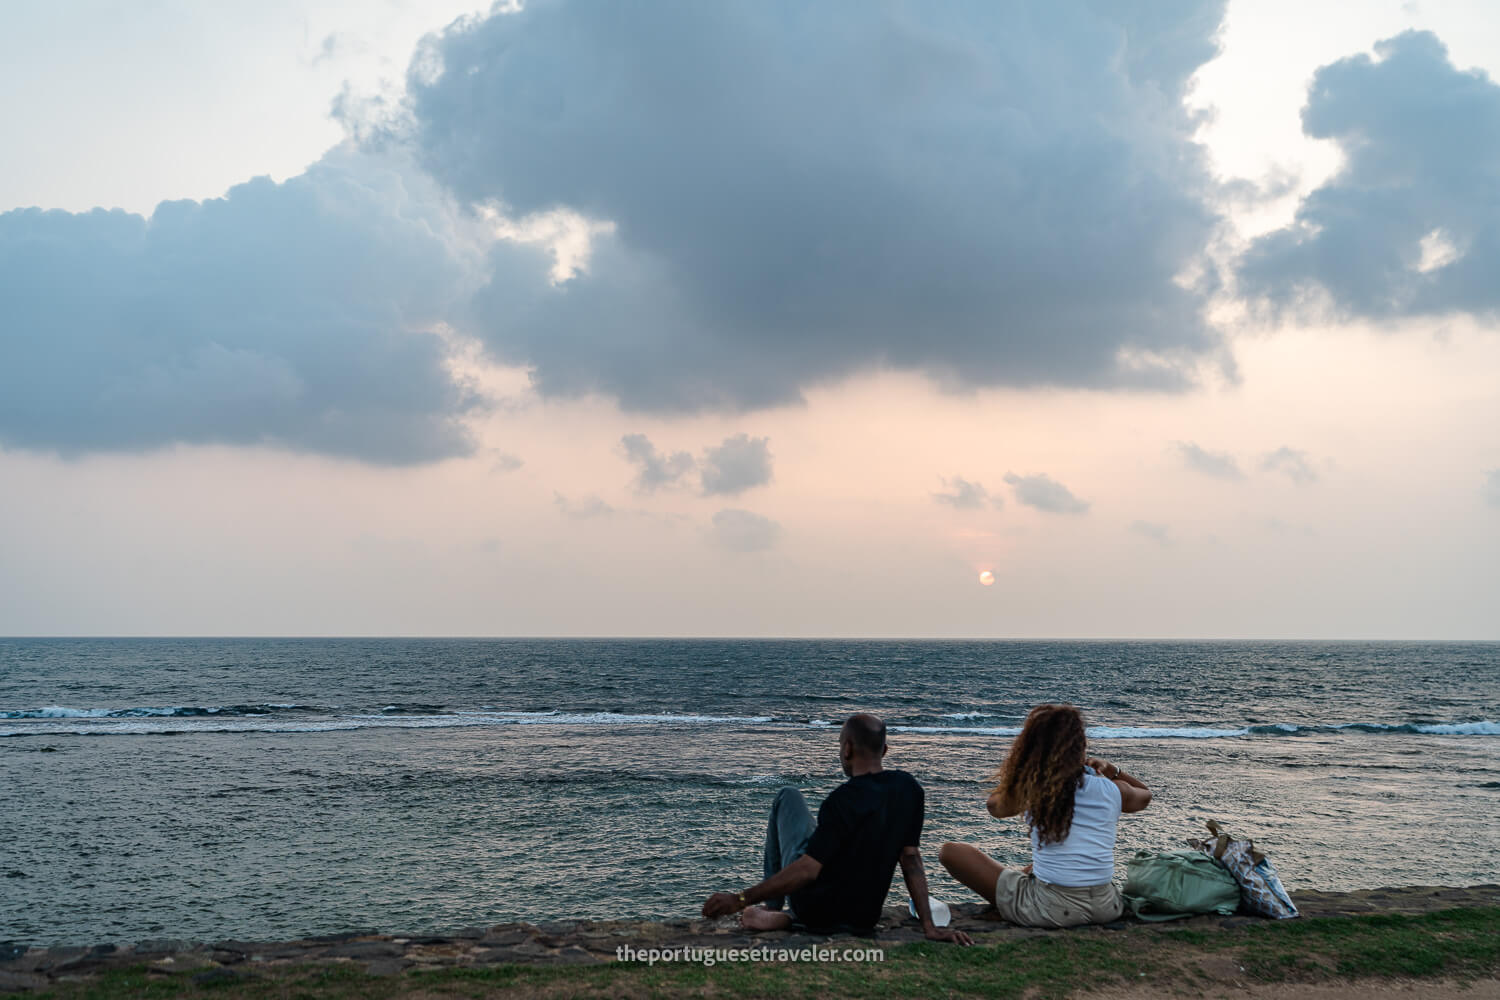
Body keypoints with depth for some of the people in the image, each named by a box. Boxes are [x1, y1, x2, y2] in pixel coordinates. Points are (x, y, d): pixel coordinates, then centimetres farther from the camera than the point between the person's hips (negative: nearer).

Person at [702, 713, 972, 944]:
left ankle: (771, 908, 22)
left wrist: (740, 900, -21)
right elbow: (911, 858, -5)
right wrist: (929, 926, -1)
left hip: (815, 909, -5)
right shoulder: (909, 789, -5)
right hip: (865, 918, 5)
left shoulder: (843, 801, -25)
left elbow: (806, 871, -25)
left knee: (788, 797, 14)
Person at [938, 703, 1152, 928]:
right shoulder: (1112, 790, -1)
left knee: (950, 852, 5)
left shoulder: (1031, 790, -8)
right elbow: (1145, 794, 24)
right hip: (1107, 909, 5)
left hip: (1052, 913, -5)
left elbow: (994, 805, 13)